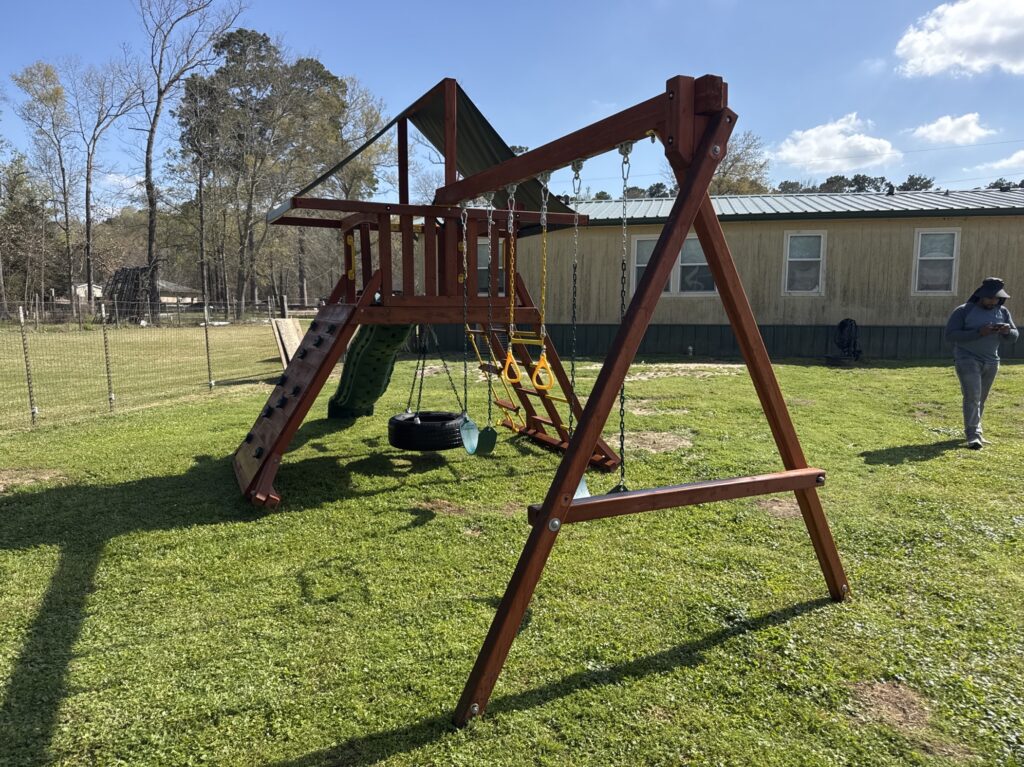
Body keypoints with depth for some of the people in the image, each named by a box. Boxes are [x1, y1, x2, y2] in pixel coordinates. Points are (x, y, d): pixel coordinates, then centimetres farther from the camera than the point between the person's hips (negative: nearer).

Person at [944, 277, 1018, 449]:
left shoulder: (1003, 312, 8)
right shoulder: (964, 311, -7)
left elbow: (1014, 336, 11)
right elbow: (950, 335, -15)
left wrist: (1007, 331, -14)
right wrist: (979, 333, -25)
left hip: (991, 362, 5)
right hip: (967, 360, -5)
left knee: (981, 399, 12)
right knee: (972, 396, -14)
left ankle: (976, 431, 24)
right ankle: (973, 436, -16)